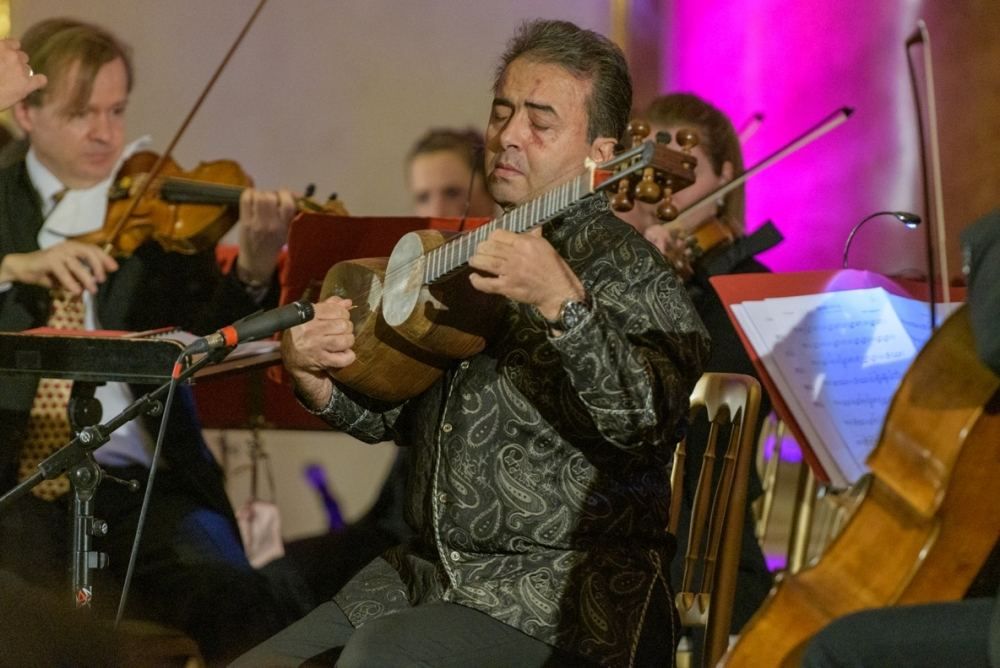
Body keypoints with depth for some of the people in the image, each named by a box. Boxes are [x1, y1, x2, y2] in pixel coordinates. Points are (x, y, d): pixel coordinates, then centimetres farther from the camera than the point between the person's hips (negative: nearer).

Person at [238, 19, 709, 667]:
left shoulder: (628, 272, -9)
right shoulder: (465, 254, 13)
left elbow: (646, 424, -26)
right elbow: (386, 413, 22)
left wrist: (562, 303, -37)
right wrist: (311, 371, 2)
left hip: (564, 595, -7)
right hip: (433, 570, 8)